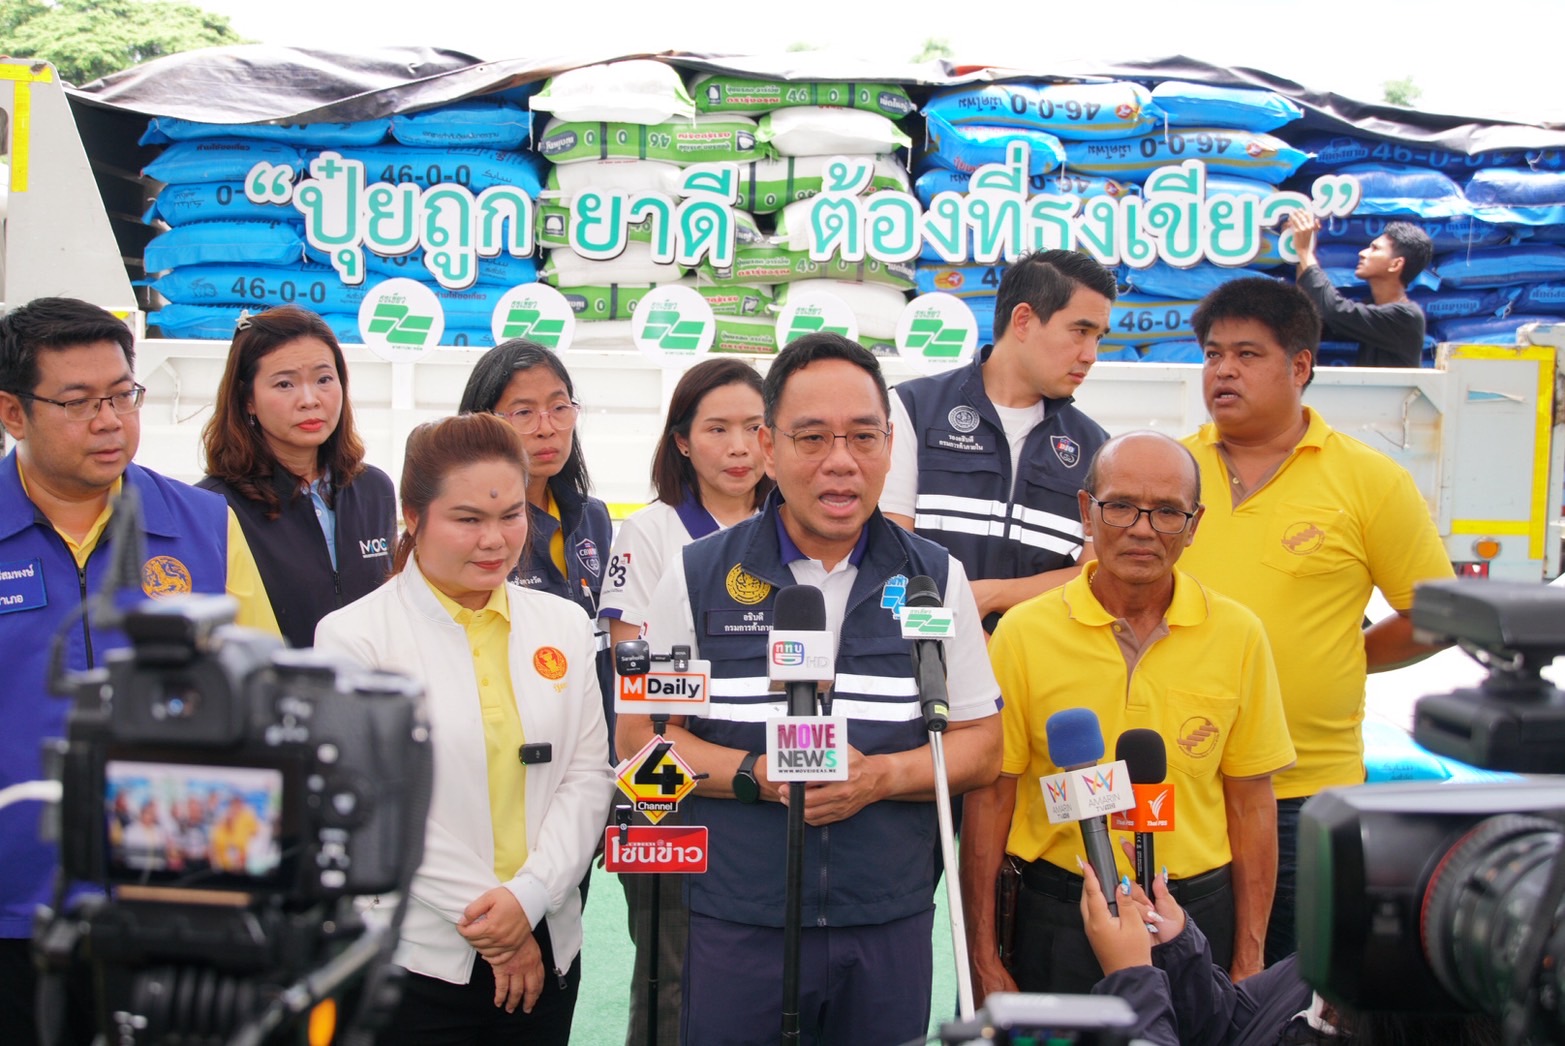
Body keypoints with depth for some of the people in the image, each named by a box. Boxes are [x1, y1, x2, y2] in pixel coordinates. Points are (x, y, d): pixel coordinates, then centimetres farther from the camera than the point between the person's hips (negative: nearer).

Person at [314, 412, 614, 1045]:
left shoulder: (564, 626, 7)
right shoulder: (354, 636, -6)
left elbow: (588, 776, 3)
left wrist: (529, 896, -11)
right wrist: (488, 926, -10)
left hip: (547, 952, 4)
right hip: (419, 962, -3)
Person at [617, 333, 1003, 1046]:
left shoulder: (935, 579, 4)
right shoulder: (699, 578, 0)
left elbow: (981, 745, 5)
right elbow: (639, 737, 1)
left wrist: (879, 776, -14)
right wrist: (758, 775, -15)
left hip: (891, 927, 1)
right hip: (736, 925, -1)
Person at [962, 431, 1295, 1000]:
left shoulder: (1238, 634, 0)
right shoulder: (1023, 632, -5)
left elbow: (1252, 804, 4)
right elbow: (990, 798, -3)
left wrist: (1249, 964, 4)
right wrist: (983, 960, -4)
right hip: (1056, 919, -1)